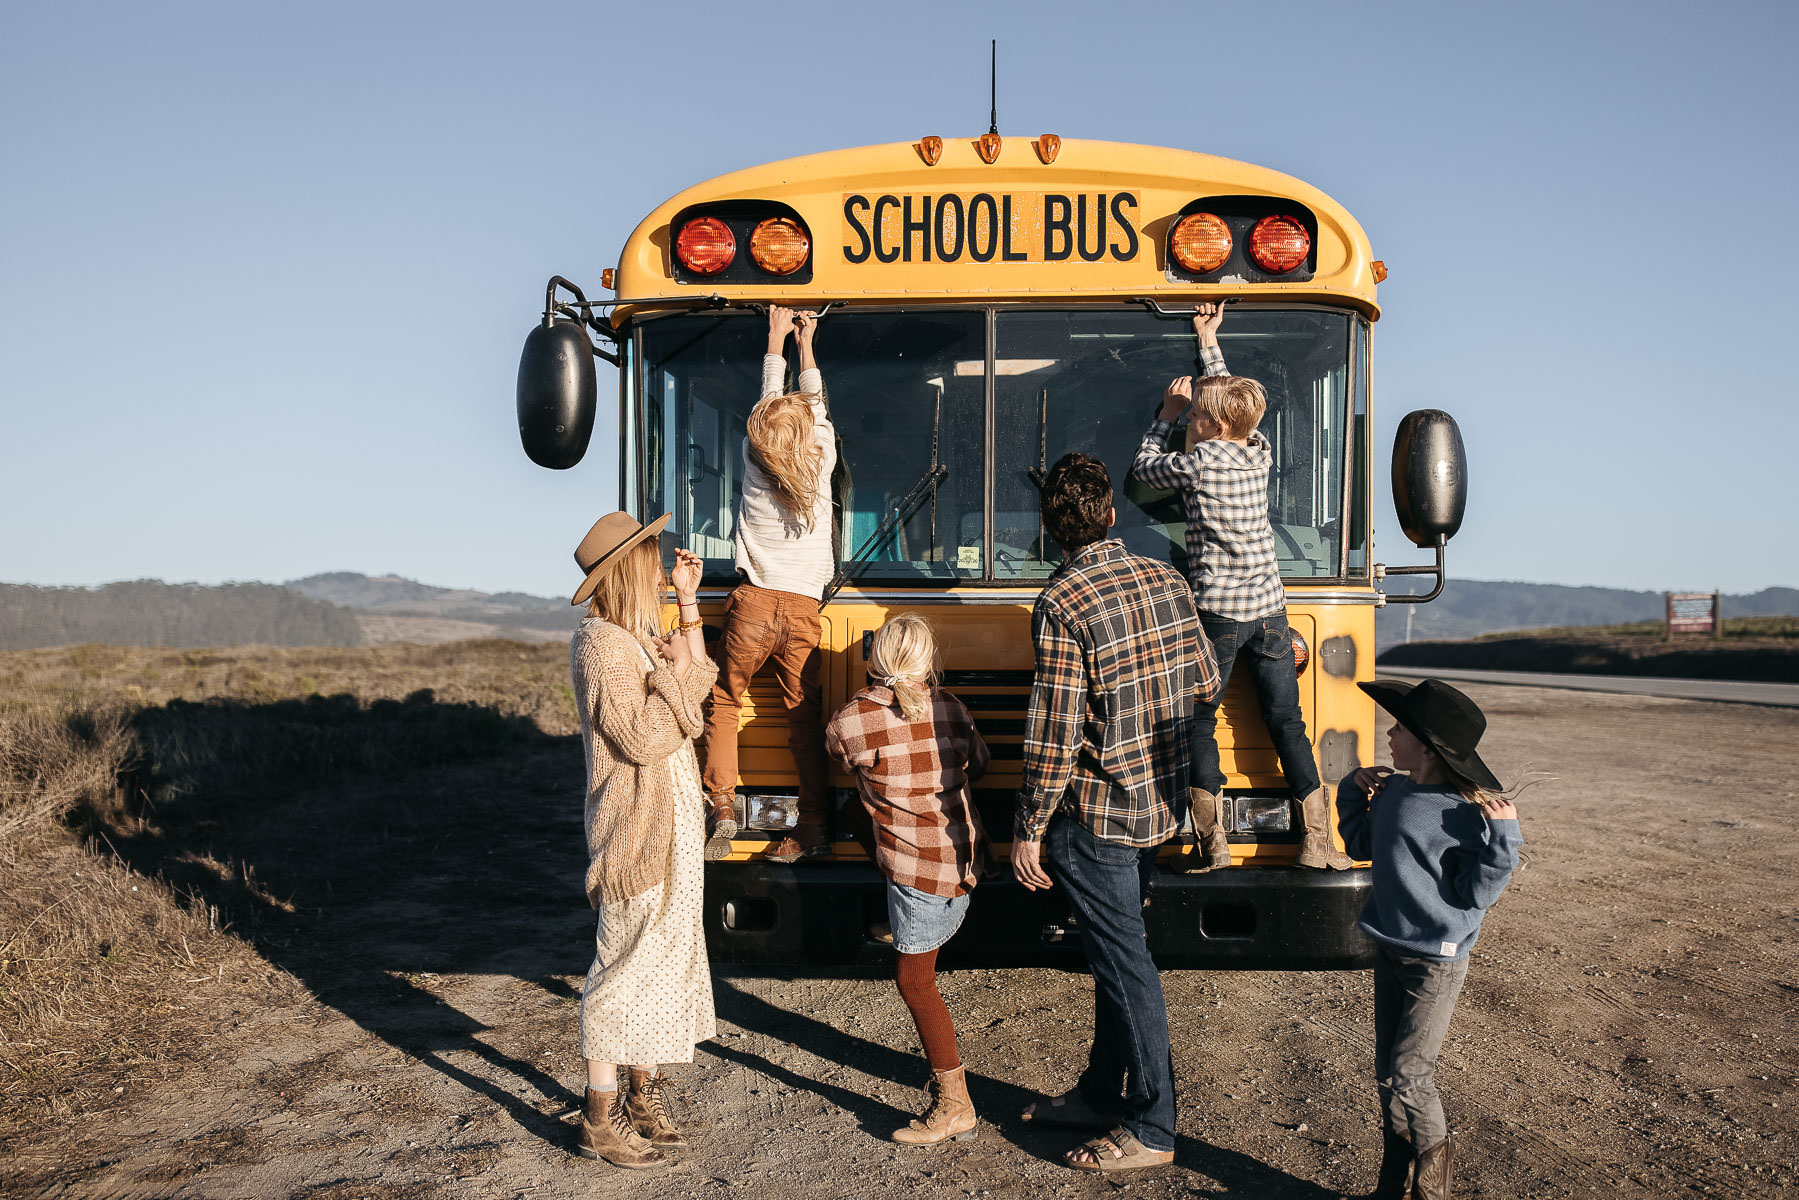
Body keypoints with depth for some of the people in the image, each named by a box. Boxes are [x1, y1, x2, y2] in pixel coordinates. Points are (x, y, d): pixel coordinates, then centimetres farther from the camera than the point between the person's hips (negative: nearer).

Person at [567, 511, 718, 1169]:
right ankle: (600, 1121, 11)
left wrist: (687, 602, 17)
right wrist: (669, 669, -13)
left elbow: (695, 686, 22)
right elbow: (644, 738, -24)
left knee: (668, 959, 17)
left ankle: (643, 1094, 31)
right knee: (626, 968, -1)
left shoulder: (638, 637, 11)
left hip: (674, 828, 10)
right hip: (636, 833, -10)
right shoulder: (601, 644, -18)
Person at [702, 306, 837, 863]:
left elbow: (772, 399, 17)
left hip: (753, 606, -1)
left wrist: (777, 340, 30)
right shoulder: (821, 459, -1)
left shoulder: (755, 457, -1)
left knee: (723, 702, 14)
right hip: (803, 609, 1)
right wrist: (806, 343, 31)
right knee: (804, 715, 6)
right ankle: (812, 826, 8)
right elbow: (814, 403, 18)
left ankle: (721, 808, 6)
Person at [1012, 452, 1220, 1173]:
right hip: (1161, 803, 8)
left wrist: (1029, 830, -11)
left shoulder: (1062, 604, -18)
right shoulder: (1166, 580, 3)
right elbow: (1205, 685, 11)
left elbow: (1053, 733, -19)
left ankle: (1151, 1129, 12)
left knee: (1123, 961, 2)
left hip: (1098, 812, -8)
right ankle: (1102, 1092, 31)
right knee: (1114, 949, 18)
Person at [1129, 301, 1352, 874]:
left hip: (1218, 612, -5)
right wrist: (1209, 343, 32)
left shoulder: (1199, 462, -11)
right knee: (1286, 723, 9)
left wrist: (1165, 416, 19)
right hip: (1270, 610, 6)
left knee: (1200, 724, 5)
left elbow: (1144, 468, 8)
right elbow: (1232, 401, 25)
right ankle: (1317, 841, 11)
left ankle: (1213, 843, 4)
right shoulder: (1260, 454, 6)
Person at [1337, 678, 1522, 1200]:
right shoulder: (1393, 790, 2)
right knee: (1387, 1071, 13)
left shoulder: (1466, 814, -19)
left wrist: (1501, 839, -25)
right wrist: (1355, 790, 11)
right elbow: (1362, 845, 19)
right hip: (1389, 951, 7)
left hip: (1437, 963, -7)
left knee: (1408, 1073, -3)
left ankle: (1433, 1152, 24)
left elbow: (1472, 895, -18)